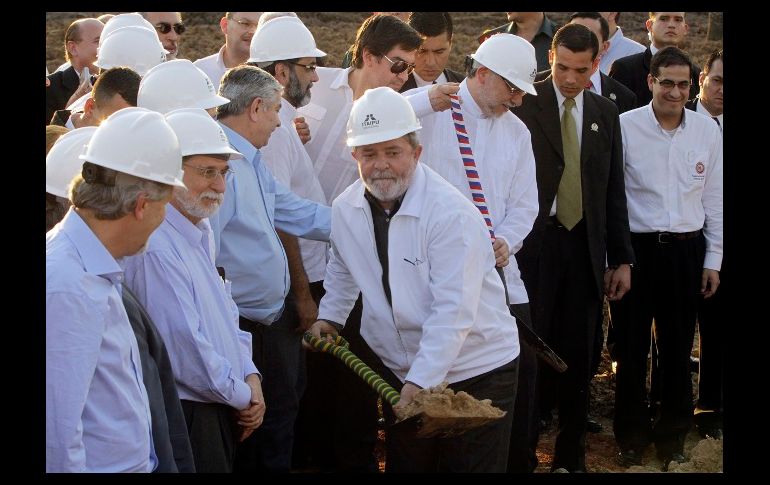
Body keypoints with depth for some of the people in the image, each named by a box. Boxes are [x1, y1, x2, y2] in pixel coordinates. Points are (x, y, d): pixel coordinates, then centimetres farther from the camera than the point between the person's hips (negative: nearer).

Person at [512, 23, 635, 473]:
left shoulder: (606, 112, 9)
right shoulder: (523, 103, -5)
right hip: (534, 246, -4)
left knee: (578, 359, 10)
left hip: (585, 248, 4)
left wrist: (622, 258, 9)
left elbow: (614, 190, 11)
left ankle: (571, 455, 21)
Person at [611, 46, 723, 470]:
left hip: (686, 250, 3)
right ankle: (631, 435, 22)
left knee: (677, 347, 11)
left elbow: (714, 198, 9)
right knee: (631, 347, 7)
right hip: (635, 248, -3)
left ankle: (672, 435, 27)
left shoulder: (707, 130, 3)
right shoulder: (625, 126, -8)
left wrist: (712, 260, 9)